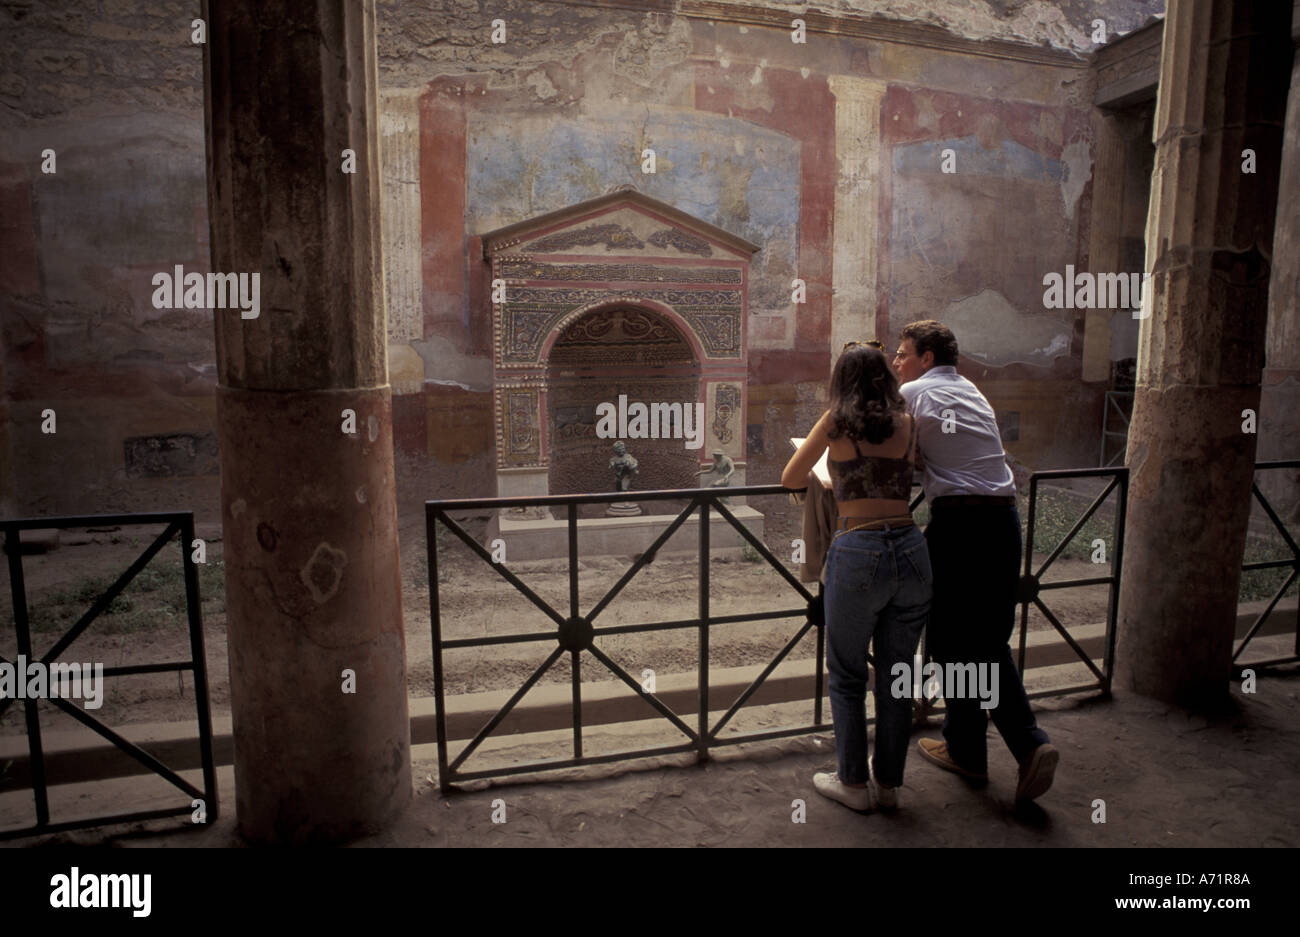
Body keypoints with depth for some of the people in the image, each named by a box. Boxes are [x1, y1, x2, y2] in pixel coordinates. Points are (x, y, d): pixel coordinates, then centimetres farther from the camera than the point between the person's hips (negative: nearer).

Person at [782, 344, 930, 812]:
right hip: (910, 549, 4)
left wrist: (816, 478, 27)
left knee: (846, 676, 13)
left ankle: (853, 783, 22)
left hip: (858, 552, -4)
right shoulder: (907, 424, 10)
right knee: (896, 677, 15)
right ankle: (889, 784, 26)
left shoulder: (837, 421, 0)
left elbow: (790, 479, 6)